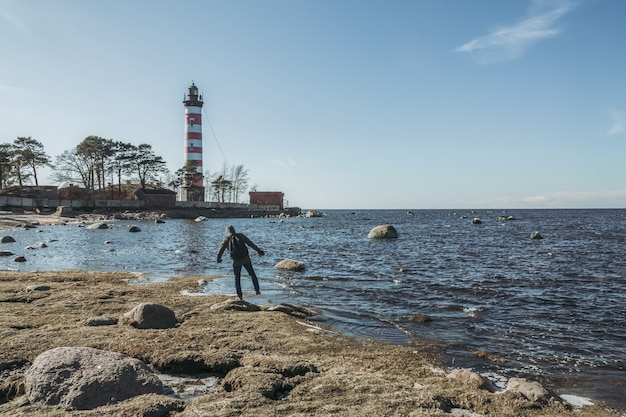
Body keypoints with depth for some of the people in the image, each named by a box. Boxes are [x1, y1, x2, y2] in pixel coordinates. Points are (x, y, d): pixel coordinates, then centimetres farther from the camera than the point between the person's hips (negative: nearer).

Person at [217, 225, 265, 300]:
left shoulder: (226, 239, 0)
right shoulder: (240, 236, 0)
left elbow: (220, 250, 3)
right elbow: (251, 243, -2)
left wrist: (218, 258, 21)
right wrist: (259, 250, 4)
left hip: (236, 261, 0)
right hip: (245, 259, 0)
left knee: (237, 278, 15)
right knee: (252, 274, 19)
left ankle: (240, 295, 13)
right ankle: (257, 290, 20)